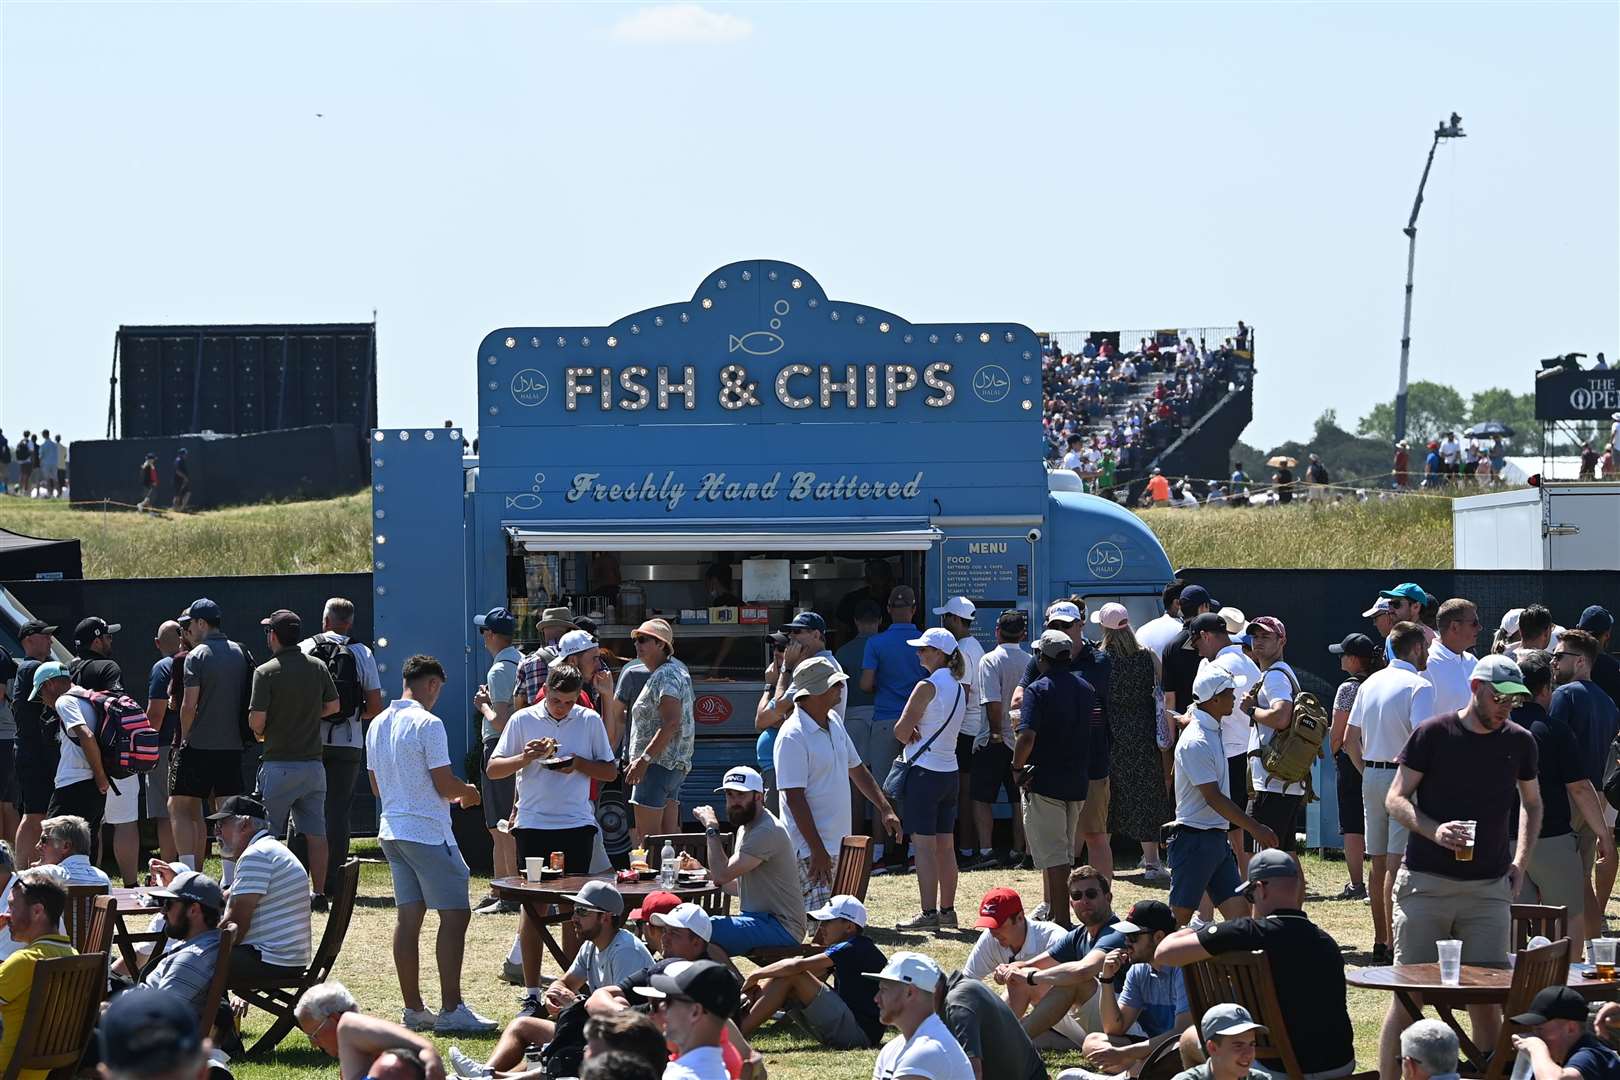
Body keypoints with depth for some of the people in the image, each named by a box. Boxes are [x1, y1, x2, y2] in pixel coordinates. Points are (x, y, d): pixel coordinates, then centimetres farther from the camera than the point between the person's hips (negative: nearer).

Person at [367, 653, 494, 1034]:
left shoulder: (378, 724, 12)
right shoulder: (427, 724, -14)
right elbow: (445, 785, -16)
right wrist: (468, 793, 7)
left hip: (392, 829, 8)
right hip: (428, 831, -8)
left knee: (408, 917, 9)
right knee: (455, 914, -5)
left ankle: (413, 1009, 10)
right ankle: (451, 1010, -9)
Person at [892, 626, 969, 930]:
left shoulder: (927, 687, -15)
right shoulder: (958, 687, 11)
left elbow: (901, 730, -13)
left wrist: (911, 736, 8)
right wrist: (918, 733, -4)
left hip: (925, 771, -8)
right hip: (949, 770, 8)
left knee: (924, 846, -7)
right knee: (944, 846, 12)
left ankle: (929, 914, -9)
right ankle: (947, 909, 16)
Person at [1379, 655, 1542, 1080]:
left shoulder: (1519, 742, 7)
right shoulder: (1432, 734, -3)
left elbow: (1532, 804, 22)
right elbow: (1396, 799, -1)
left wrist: (1520, 860, 9)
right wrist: (1434, 830, -19)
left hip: (1489, 888, 3)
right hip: (1425, 882, -3)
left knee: (1486, 997, 1)